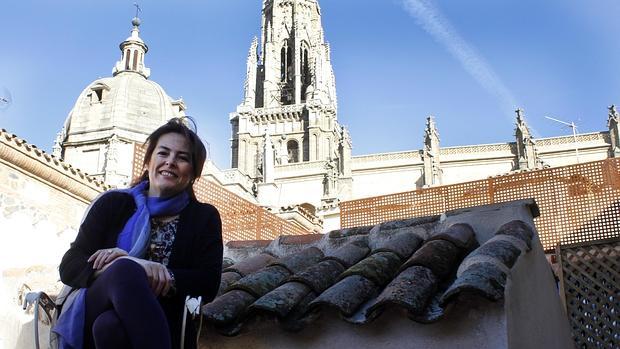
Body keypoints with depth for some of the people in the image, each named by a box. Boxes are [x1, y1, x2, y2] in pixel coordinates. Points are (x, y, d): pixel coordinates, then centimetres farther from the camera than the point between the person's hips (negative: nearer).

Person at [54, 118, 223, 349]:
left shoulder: (204, 218, 12)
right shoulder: (113, 204, 12)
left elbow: (208, 285, -1)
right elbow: (70, 267, 2)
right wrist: (131, 268, -17)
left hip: (159, 328, -2)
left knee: (110, 325, -36)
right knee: (125, 270, -32)